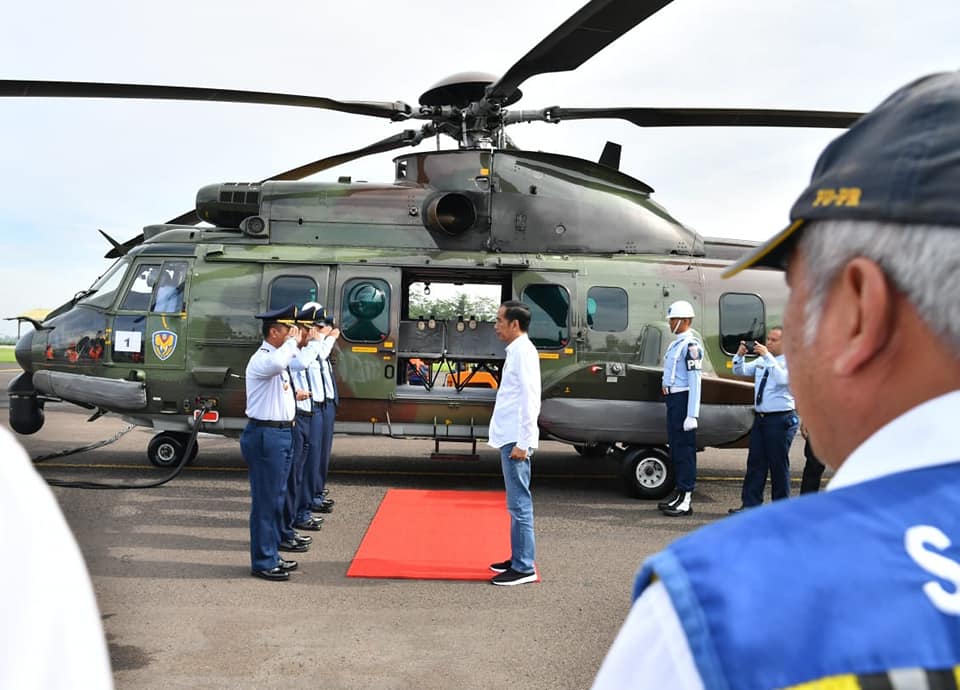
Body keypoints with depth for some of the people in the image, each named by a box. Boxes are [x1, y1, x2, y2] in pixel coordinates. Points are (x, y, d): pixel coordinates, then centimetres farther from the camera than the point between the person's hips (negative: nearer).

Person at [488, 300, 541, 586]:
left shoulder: (523, 352, -14)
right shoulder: (516, 351, 15)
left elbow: (530, 399, -20)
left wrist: (522, 443, -21)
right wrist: (515, 441, 19)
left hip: (516, 441, -10)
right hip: (510, 438, 10)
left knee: (519, 504, -6)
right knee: (517, 503, 15)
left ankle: (524, 568, -1)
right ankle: (518, 559, 23)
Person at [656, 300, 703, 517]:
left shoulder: (690, 345, -14)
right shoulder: (676, 344, 17)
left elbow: (695, 381, -19)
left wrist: (692, 415, -23)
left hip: (683, 399, -10)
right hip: (673, 398, 10)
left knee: (685, 448, -7)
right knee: (675, 447, 14)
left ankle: (686, 499, -3)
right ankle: (680, 493, 24)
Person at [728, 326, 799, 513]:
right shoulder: (761, 361, 12)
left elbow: (782, 379, -26)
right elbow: (740, 371, 14)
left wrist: (768, 356, -27)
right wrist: (740, 355, -4)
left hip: (781, 419, -6)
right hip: (760, 418, 6)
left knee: (778, 464, 1)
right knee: (755, 463, 6)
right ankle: (750, 505, 10)